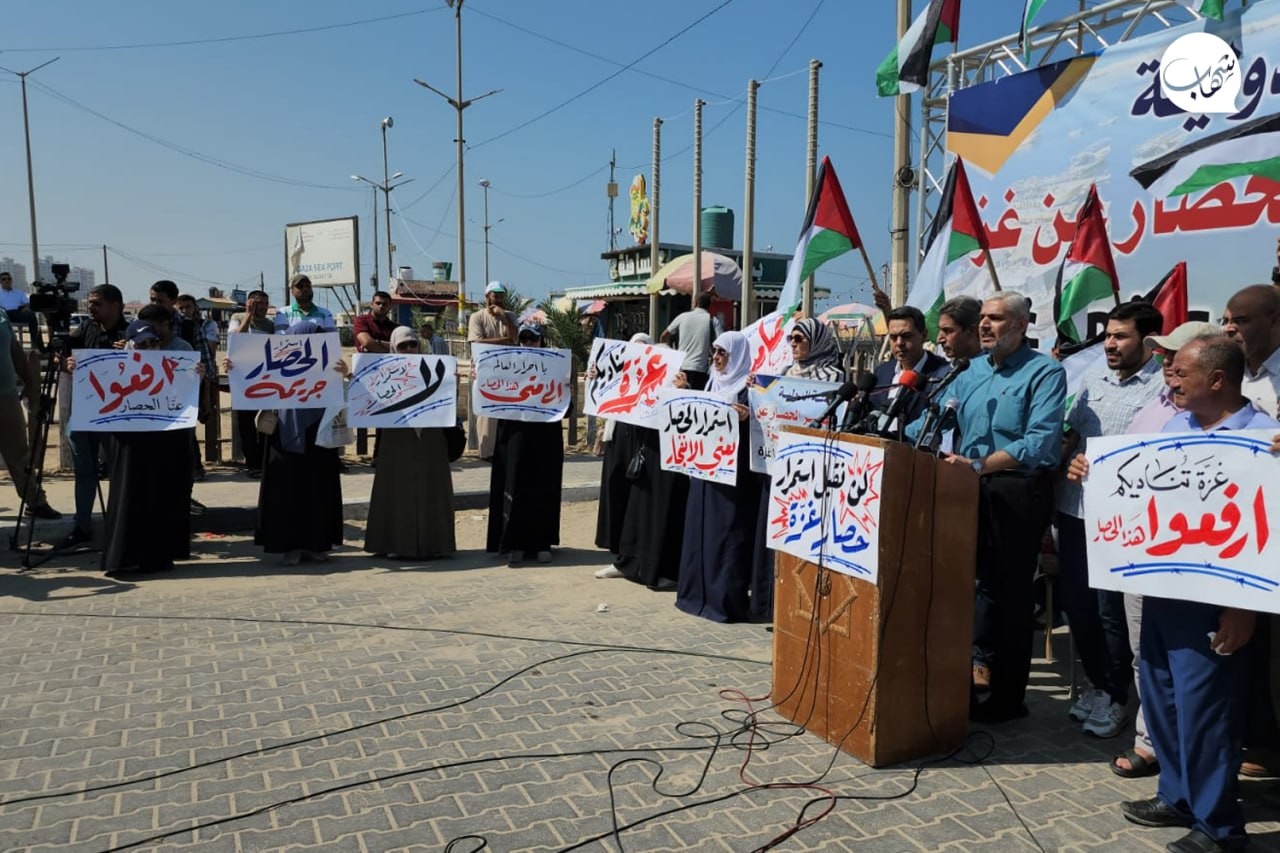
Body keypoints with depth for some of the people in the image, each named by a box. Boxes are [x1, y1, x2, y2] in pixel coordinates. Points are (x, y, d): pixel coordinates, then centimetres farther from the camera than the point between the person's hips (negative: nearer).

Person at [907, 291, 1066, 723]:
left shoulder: (1045, 372, -7)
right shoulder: (970, 370, 12)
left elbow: (1040, 442, -20)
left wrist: (981, 464, -30)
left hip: (1019, 491, -6)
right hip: (970, 489, 6)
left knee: (1008, 592, 2)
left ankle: (1007, 697, 16)